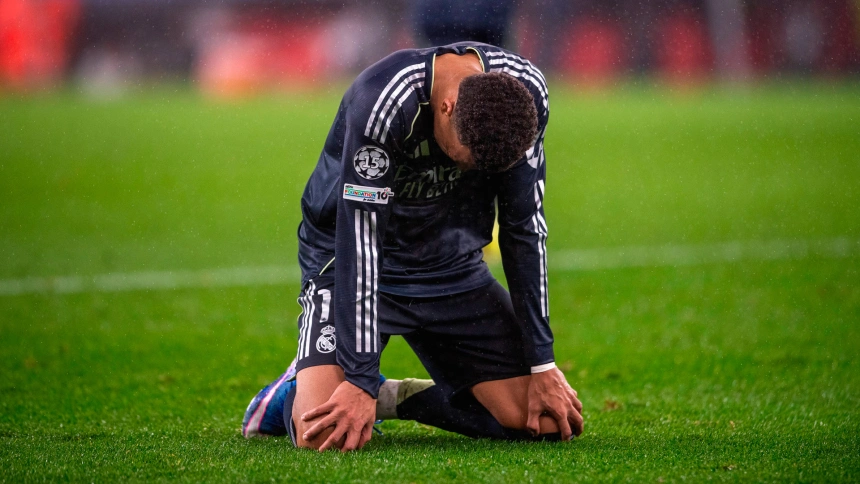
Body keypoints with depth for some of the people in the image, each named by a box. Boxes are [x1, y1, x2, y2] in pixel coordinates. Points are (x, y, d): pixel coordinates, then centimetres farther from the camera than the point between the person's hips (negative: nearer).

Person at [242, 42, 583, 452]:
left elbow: (524, 227, -5)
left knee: (550, 422, -9)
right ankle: (301, 388, 9)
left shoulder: (525, 90, -16)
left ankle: (392, 398, 12)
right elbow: (359, 241, -31)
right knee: (324, 431, -29)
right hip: (350, 266, -5)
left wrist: (542, 365, -5)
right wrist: (360, 380, -33)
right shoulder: (381, 104, -33)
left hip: (453, 268, 5)